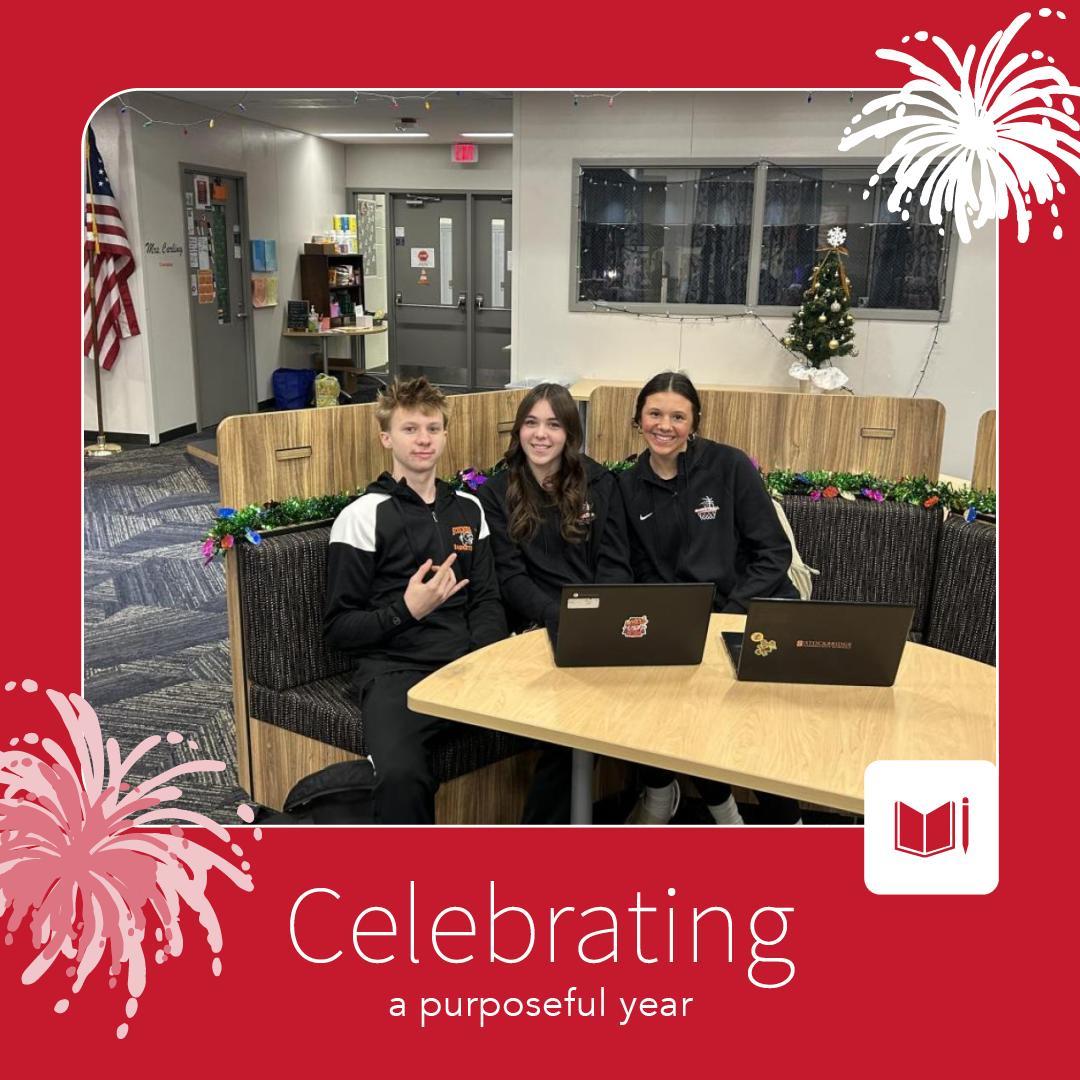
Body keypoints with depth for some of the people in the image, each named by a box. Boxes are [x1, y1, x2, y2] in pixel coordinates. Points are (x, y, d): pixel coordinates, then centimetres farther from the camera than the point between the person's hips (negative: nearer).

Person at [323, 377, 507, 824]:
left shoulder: (468, 509, 17)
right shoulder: (362, 516, 1)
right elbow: (338, 628, 1)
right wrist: (408, 611, -14)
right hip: (396, 670, -4)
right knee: (401, 774, -35)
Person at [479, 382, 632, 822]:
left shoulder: (600, 483, 10)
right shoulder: (498, 493, 6)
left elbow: (615, 565, 6)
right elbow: (510, 577, -2)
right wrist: (564, 618, -18)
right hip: (538, 625, -2)